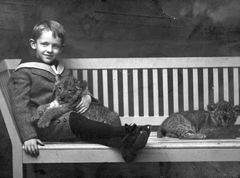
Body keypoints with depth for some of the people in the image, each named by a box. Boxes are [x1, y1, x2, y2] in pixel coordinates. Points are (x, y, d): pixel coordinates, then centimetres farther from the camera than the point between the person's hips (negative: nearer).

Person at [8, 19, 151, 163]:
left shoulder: (62, 71, 22)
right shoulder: (23, 73, 0)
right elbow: (20, 107, -7)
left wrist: (87, 97, -2)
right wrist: (29, 136, -19)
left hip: (62, 121, 6)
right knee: (74, 120, -33)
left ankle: (123, 145, -48)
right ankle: (123, 133, -39)